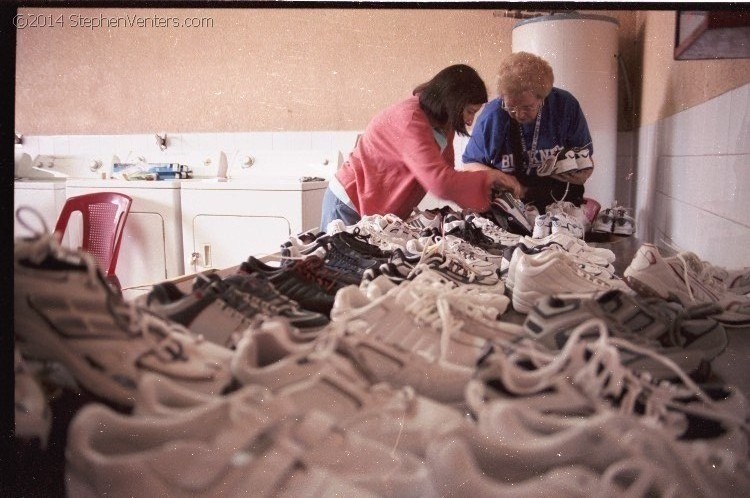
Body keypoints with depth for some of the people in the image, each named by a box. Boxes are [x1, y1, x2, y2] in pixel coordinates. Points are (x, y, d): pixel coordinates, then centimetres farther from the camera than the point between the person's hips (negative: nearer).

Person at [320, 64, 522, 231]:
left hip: (384, 213, 8)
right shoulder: (410, 119, -26)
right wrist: (489, 177, -23)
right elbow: (440, 182, -35)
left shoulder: (442, 124, 2)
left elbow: (444, 174, 0)